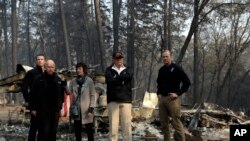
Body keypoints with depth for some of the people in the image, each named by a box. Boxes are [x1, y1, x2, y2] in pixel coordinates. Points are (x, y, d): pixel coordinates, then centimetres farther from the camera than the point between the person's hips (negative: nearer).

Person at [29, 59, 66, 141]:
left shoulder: (58, 80, 8)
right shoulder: (39, 80, -3)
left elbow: (61, 95, 13)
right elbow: (32, 95, -2)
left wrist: (60, 107, 9)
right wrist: (32, 108, -6)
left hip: (55, 111, 4)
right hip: (42, 111, -4)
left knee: (53, 133, 9)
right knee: (43, 132, -7)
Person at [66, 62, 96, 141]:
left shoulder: (89, 80, -3)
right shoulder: (74, 81, 9)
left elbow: (93, 95, -5)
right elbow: (69, 92, -2)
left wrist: (91, 108, -11)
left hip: (86, 110, -4)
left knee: (89, 130, 1)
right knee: (77, 131, 9)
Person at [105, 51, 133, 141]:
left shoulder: (127, 70, 15)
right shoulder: (109, 70, 9)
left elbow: (129, 77, -7)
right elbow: (109, 81, -9)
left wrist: (117, 79, -11)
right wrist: (122, 79, -7)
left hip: (126, 100, 2)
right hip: (113, 100, -2)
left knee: (127, 124, -1)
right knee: (113, 125, -5)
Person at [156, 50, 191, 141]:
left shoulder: (177, 68, -5)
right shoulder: (161, 70, 12)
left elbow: (187, 82, -7)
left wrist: (178, 93, -12)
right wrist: (158, 93, 13)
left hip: (172, 99, -6)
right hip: (162, 98, 6)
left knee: (176, 122, -10)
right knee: (163, 123, 9)